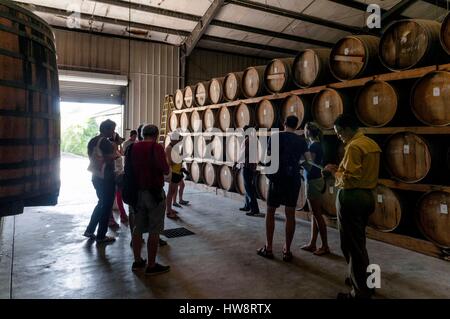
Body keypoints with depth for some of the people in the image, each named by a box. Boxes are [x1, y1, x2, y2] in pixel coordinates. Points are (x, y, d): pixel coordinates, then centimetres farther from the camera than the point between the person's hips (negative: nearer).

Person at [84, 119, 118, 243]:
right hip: (106, 178, -9)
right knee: (106, 206, 3)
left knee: (101, 203, 22)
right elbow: (109, 160, -23)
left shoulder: (92, 141, 9)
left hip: (96, 177, 9)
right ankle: (101, 236, 11)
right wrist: (116, 155, -4)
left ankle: (90, 230, 24)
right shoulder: (106, 142, -18)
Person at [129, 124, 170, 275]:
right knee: (154, 230, 2)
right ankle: (151, 265, 10)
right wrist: (165, 167, 3)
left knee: (138, 228, 15)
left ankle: (137, 261, 25)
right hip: (154, 192, -6)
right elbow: (165, 170, -18)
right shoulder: (156, 147, -13)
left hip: (138, 192, 6)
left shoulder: (133, 147, 4)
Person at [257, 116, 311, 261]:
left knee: (270, 212, 8)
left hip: (277, 178, -2)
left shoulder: (275, 136, -4)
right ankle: (287, 251, 12)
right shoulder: (301, 141, 6)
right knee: (290, 214, 7)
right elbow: (309, 160, 6)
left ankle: (268, 248, 11)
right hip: (294, 179, 3)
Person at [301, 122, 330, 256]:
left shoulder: (313, 146, -16)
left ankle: (325, 246, 9)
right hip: (316, 179, 10)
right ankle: (312, 244, 21)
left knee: (317, 215, -1)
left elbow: (309, 166, -18)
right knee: (315, 214, 12)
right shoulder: (317, 145, 12)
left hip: (313, 181, -10)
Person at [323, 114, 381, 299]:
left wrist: (335, 172, -5)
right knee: (359, 242, 22)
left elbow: (348, 180, -22)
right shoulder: (371, 144, 12)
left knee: (352, 245, 1)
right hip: (367, 196, 10)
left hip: (351, 197, -10)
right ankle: (364, 281, 35)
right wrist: (340, 169, 12)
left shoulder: (354, 146, -18)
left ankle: (361, 291, 11)